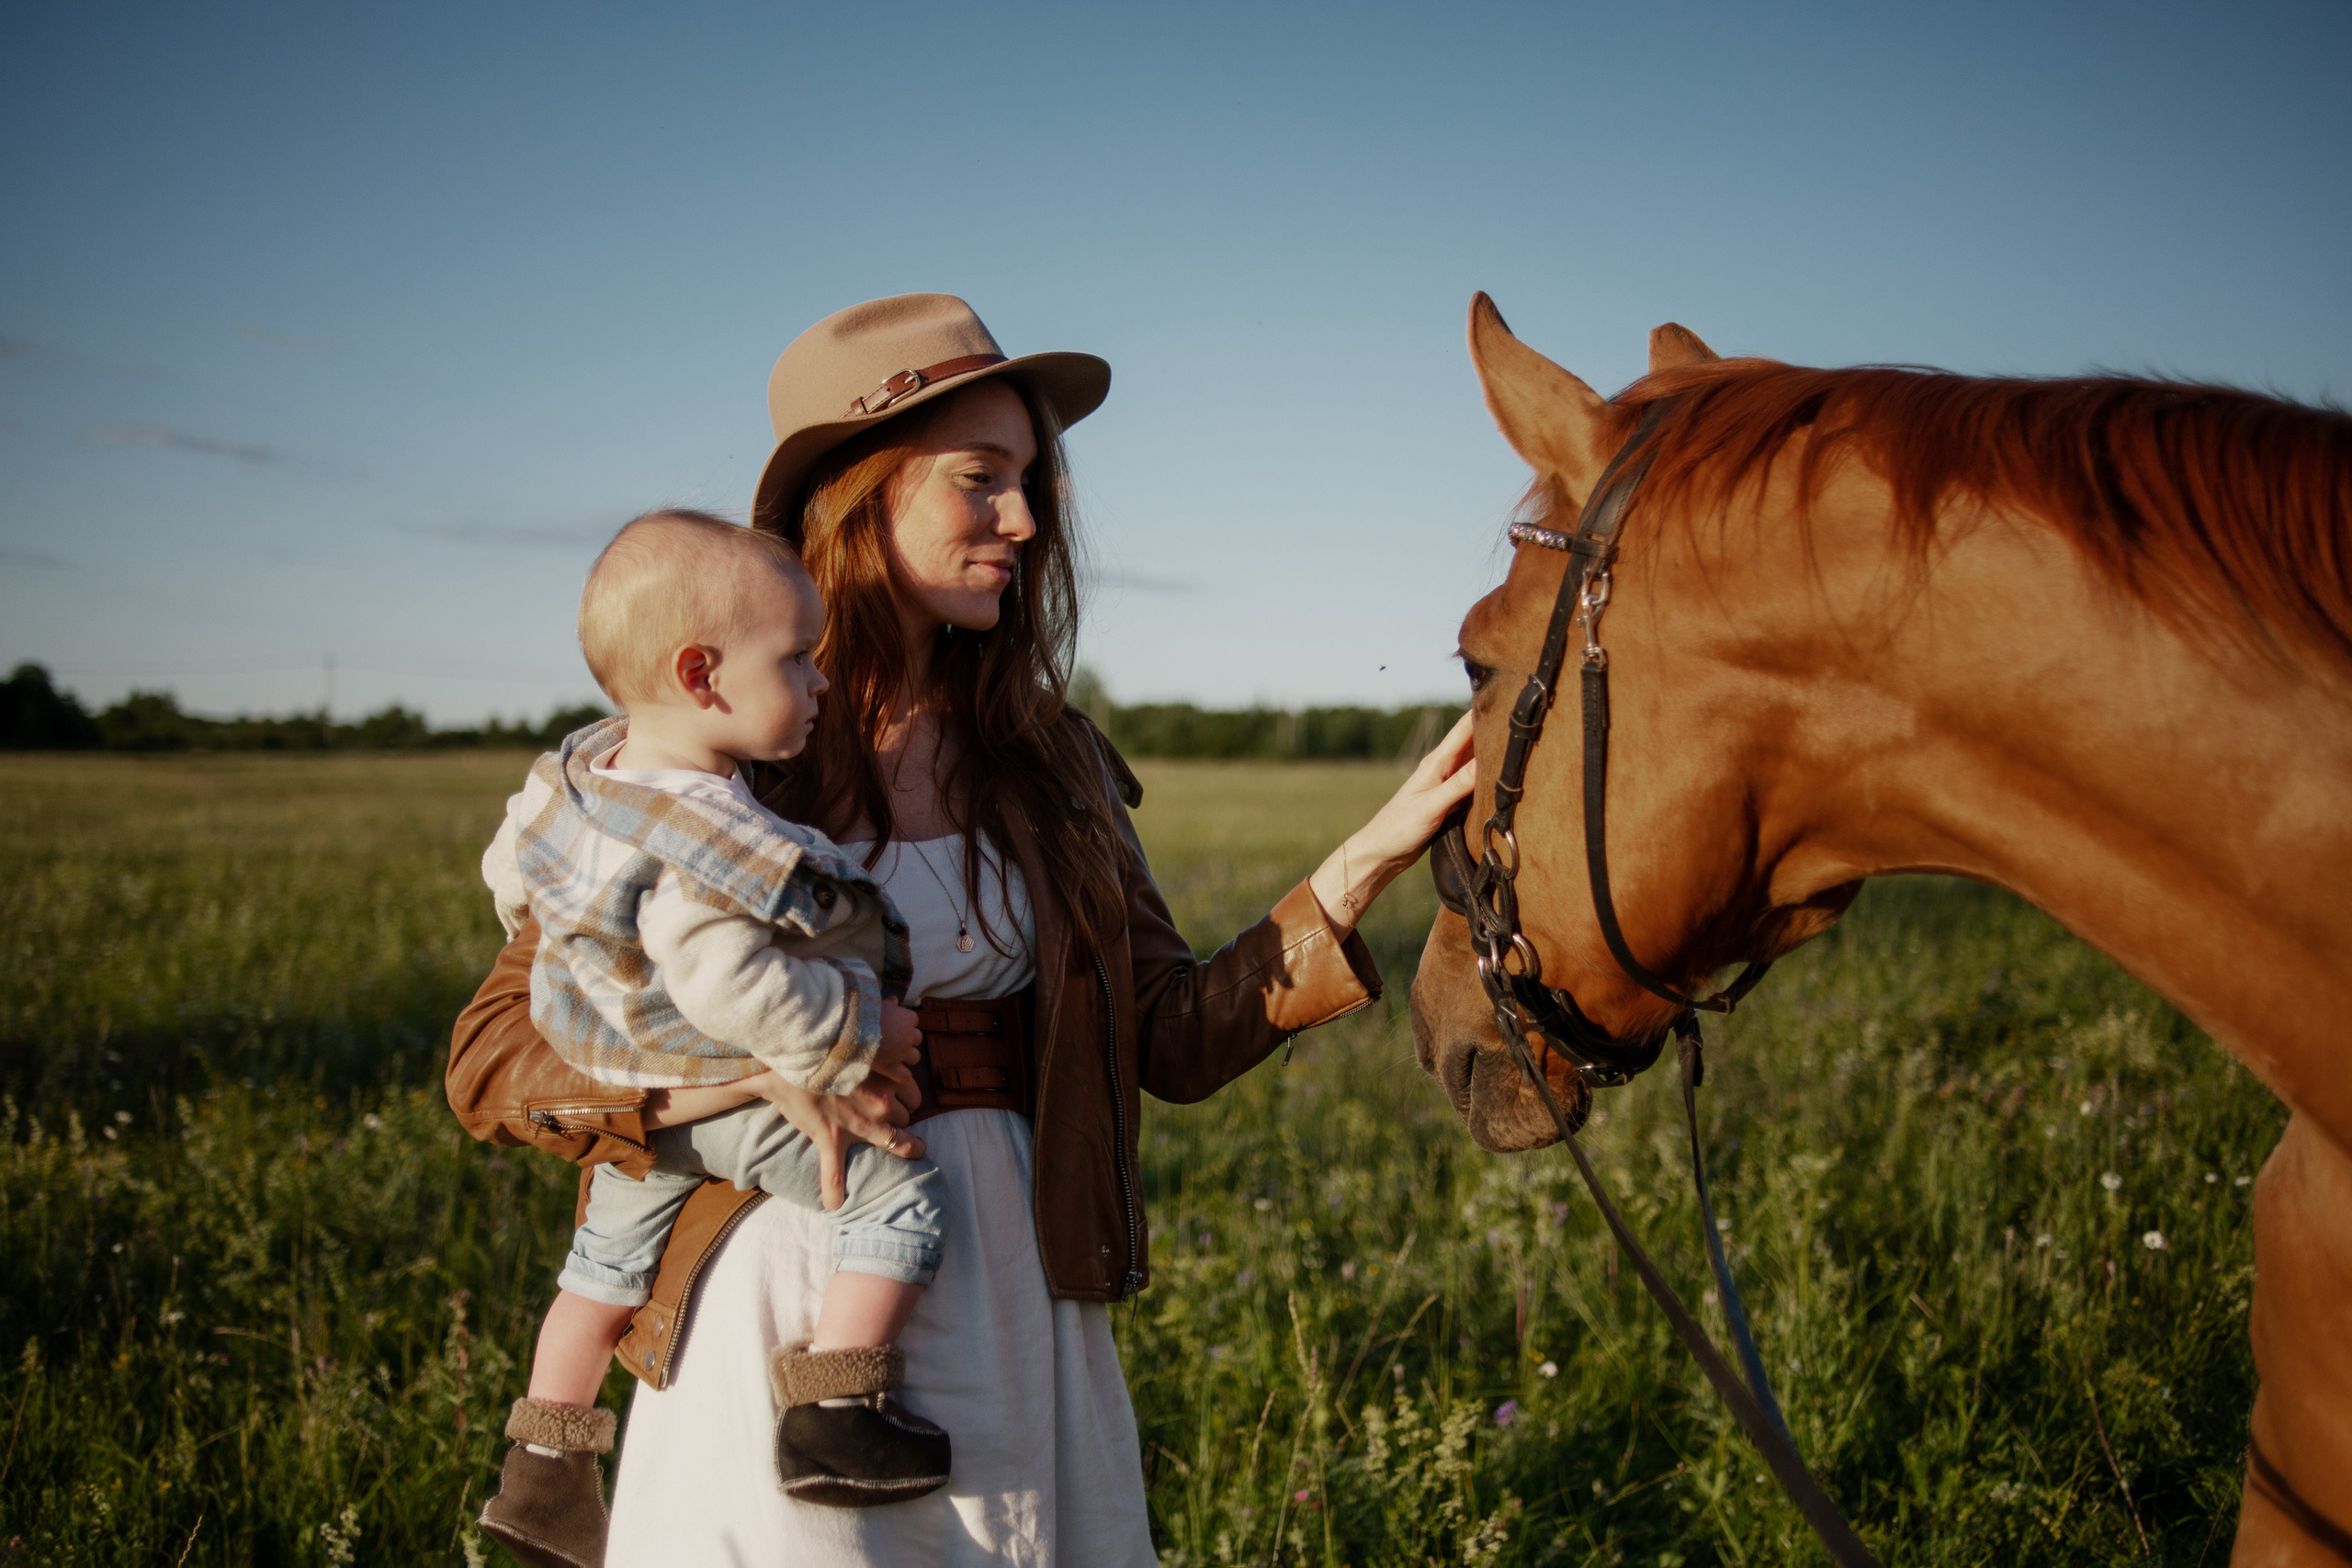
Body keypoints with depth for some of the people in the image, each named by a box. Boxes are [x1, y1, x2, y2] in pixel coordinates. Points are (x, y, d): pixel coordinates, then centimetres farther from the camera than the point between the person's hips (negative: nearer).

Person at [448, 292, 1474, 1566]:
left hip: (1007, 1305, 4)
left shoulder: (1047, 762, 5)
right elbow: (489, 1054, -5)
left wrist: (1378, 849, -8)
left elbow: (1177, 1042, 0)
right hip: (779, 1303, -3)